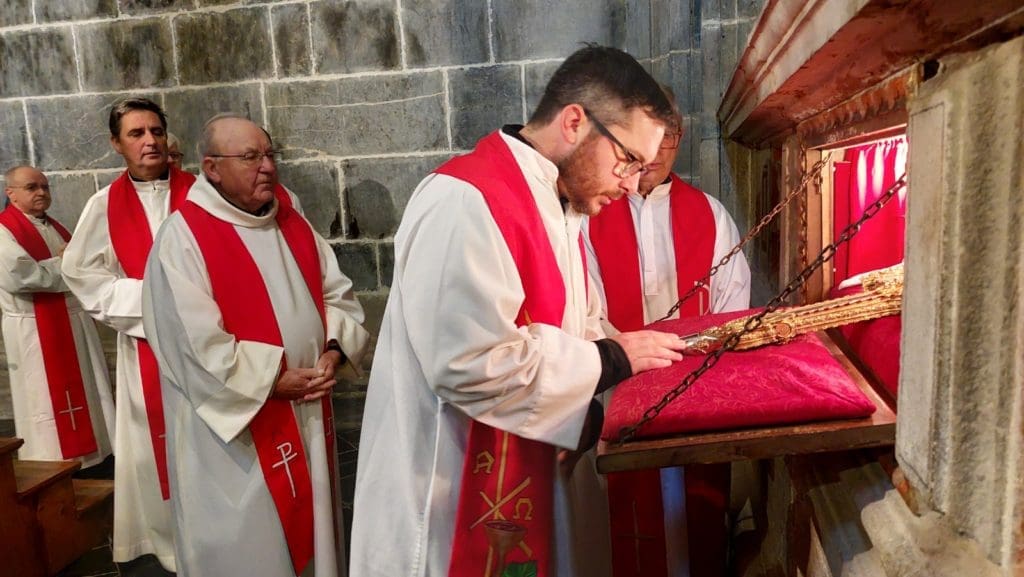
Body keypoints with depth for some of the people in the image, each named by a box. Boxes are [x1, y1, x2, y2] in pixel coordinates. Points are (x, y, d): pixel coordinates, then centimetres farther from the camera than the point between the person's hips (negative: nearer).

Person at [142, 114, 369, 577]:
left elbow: (336, 293, 7)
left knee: (308, 525, 21)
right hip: (233, 422, -6)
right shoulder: (184, 238, -15)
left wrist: (333, 351, -9)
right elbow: (197, 343, -20)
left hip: (306, 410, 6)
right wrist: (275, 381, -17)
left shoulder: (291, 219, 5)